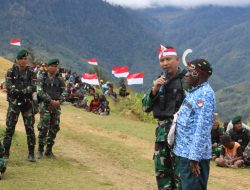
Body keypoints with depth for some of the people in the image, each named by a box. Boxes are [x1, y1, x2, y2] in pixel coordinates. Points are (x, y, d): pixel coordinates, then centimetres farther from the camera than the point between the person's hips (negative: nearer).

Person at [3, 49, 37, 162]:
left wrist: (23, 91, -23)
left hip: (27, 103, 1)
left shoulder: (31, 73, 4)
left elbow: (33, 87, -7)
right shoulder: (11, 72, 0)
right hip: (14, 103, -1)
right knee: (10, 128, -2)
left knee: (30, 128, 1)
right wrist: (24, 90, -20)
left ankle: (31, 153, 8)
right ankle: (6, 152, 5)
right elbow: (8, 86, -12)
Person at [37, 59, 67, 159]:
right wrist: (50, 101, -16)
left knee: (54, 129, 4)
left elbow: (64, 92, 6)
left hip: (56, 106, 4)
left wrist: (59, 101, -12)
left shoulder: (60, 80, 9)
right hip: (45, 105, -4)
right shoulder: (43, 78, -1)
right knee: (43, 128, -10)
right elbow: (40, 92, -9)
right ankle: (40, 150, 1)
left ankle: (49, 150, 14)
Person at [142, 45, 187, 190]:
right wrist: (154, 90, -4)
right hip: (162, 132, 7)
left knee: (179, 172, -5)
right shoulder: (160, 80, 13)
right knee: (161, 170, 12)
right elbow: (146, 107, 10)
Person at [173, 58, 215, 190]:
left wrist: (195, 157, -24)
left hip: (194, 154, -10)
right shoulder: (195, 91, 15)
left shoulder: (204, 94, -16)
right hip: (186, 152, 10)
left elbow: (202, 128, -22)